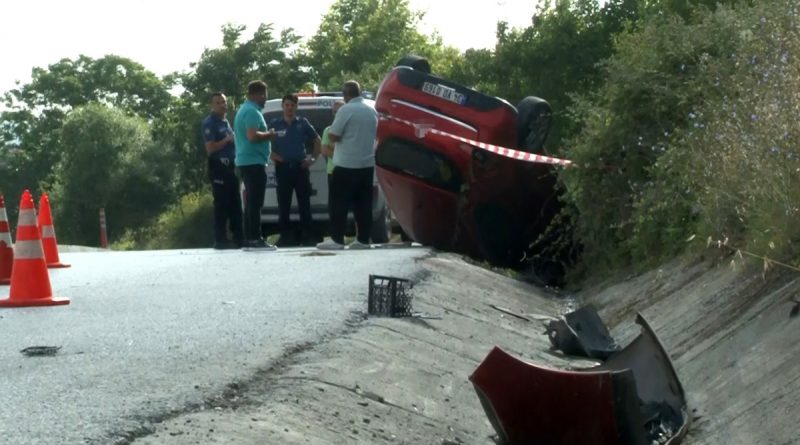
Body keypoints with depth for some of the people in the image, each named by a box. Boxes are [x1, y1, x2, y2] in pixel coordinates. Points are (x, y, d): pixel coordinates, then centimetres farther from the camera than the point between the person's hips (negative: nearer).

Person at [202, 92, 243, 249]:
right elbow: (210, 148, -17)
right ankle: (220, 240, -5)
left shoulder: (225, 121, 19)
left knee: (235, 204, 10)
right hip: (218, 167, -9)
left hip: (230, 166, 9)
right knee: (222, 204, -8)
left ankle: (238, 237, 15)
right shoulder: (209, 122, -9)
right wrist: (227, 140, -12)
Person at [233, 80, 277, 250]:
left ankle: (249, 237, 14)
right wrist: (268, 134, -11)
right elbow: (253, 136, -26)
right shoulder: (252, 112, -14)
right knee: (255, 202, -11)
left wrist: (265, 134, 19)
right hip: (254, 162, -11)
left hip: (246, 161, 11)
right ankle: (255, 238, -12)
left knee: (251, 201, 12)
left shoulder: (244, 110, 19)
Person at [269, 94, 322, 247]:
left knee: (304, 203, 1)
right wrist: (271, 155, -4)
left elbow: (317, 140, 16)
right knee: (283, 205, 0)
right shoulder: (274, 124, 5)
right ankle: (285, 237, 6)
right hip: (282, 168, 0)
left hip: (300, 167, 0)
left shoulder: (303, 123, 7)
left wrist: (313, 158, 6)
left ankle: (307, 236, 6)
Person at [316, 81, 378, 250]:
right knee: (363, 204, 7)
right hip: (367, 164, 7)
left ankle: (337, 240, -3)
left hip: (346, 165, -7)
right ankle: (363, 240, 6)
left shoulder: (346, 110, -12)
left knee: (339, 203, -1)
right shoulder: (372, 111, 10)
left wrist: (331, 129, 8)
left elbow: (333, 136, -12)